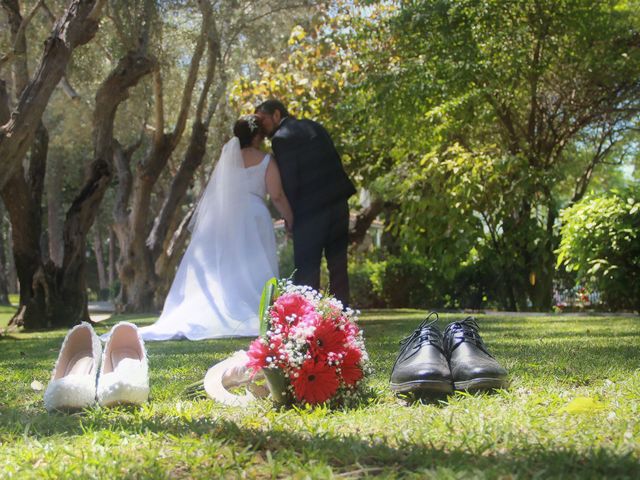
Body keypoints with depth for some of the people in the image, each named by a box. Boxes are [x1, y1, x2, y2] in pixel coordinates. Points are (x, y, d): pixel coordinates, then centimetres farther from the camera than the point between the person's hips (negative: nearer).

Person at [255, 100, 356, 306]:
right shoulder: (314, 127, 16)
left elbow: (289, 181, -12)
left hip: (309, 211, -7)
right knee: (338, 266, 12)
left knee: (307, 269, -1)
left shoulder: (281, 138, -7)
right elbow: (335, 161, 15)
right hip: (338, 203, 7)